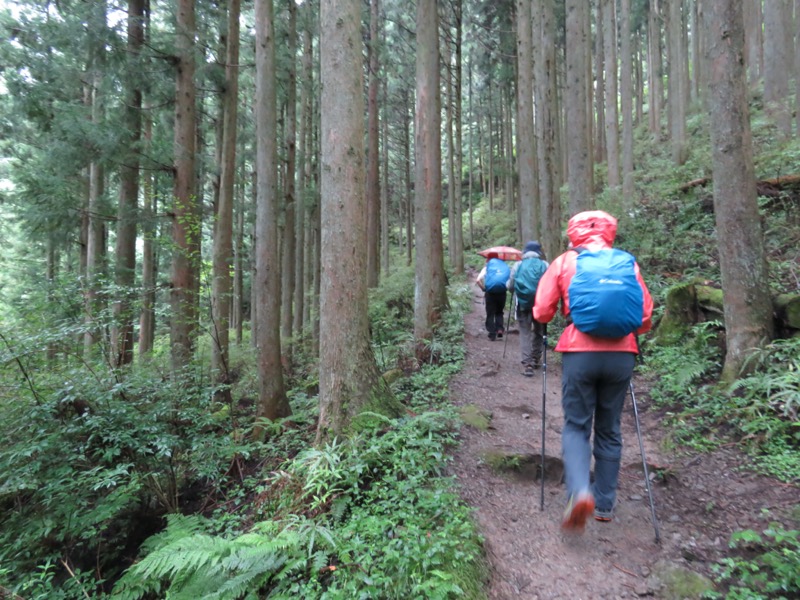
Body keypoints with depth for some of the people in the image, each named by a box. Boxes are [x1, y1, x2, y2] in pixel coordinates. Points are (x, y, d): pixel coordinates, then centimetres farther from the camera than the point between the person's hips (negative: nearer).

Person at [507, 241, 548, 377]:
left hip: (523, 303, -1)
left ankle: (527, 364, -8)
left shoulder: (517, 265, 1)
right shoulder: (545, 265, 0)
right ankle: (535, 360, 27)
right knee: (539, 331, 17)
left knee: (525, 333, 2)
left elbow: (510, 286, 2)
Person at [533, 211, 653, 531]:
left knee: (576, 425, 9)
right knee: (609, 430, 15)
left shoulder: (563, 262, 3)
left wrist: (564, 314, 21)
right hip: (621, 354, 3)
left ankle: (580, 491, -12)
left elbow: (542, 312, 0)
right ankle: (605, 504, 24)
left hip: (579, 353, -2)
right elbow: (645, 314, 9)